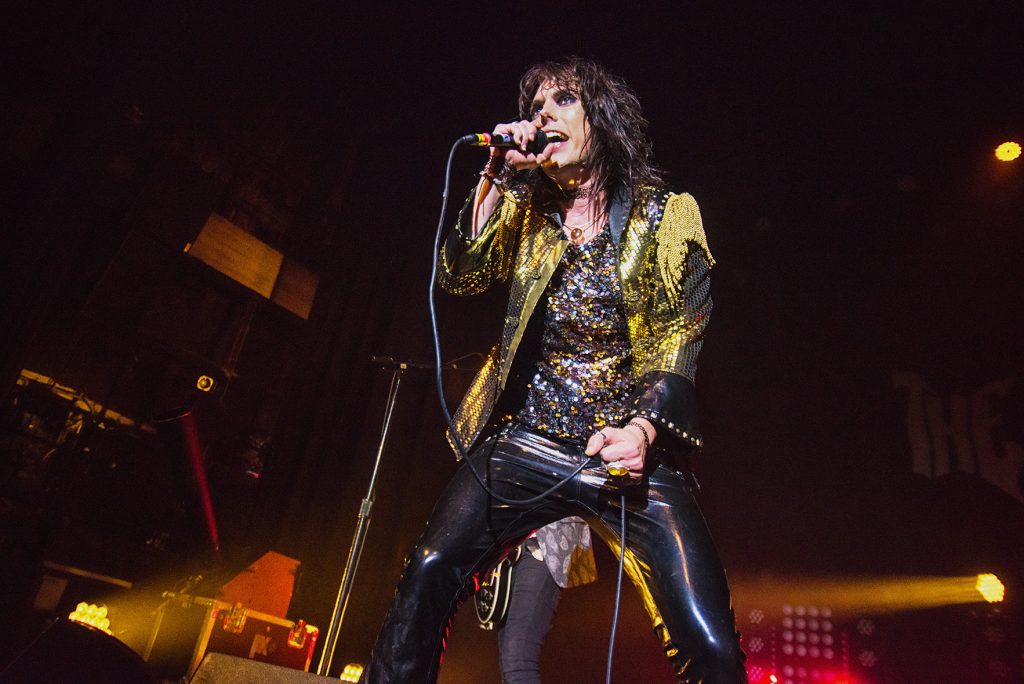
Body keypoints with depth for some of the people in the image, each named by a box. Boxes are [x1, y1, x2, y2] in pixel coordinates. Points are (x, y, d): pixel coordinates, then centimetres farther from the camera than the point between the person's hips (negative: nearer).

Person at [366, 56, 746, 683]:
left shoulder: (668, 214, 6)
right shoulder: (527, 214, 15)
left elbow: (680, 337, 0)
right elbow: (461, 276, 0)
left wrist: (641, 430, -16)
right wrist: (497, 178, -8)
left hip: (633, 449, -1)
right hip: (527, 441, 2)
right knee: (427, 578, -17)